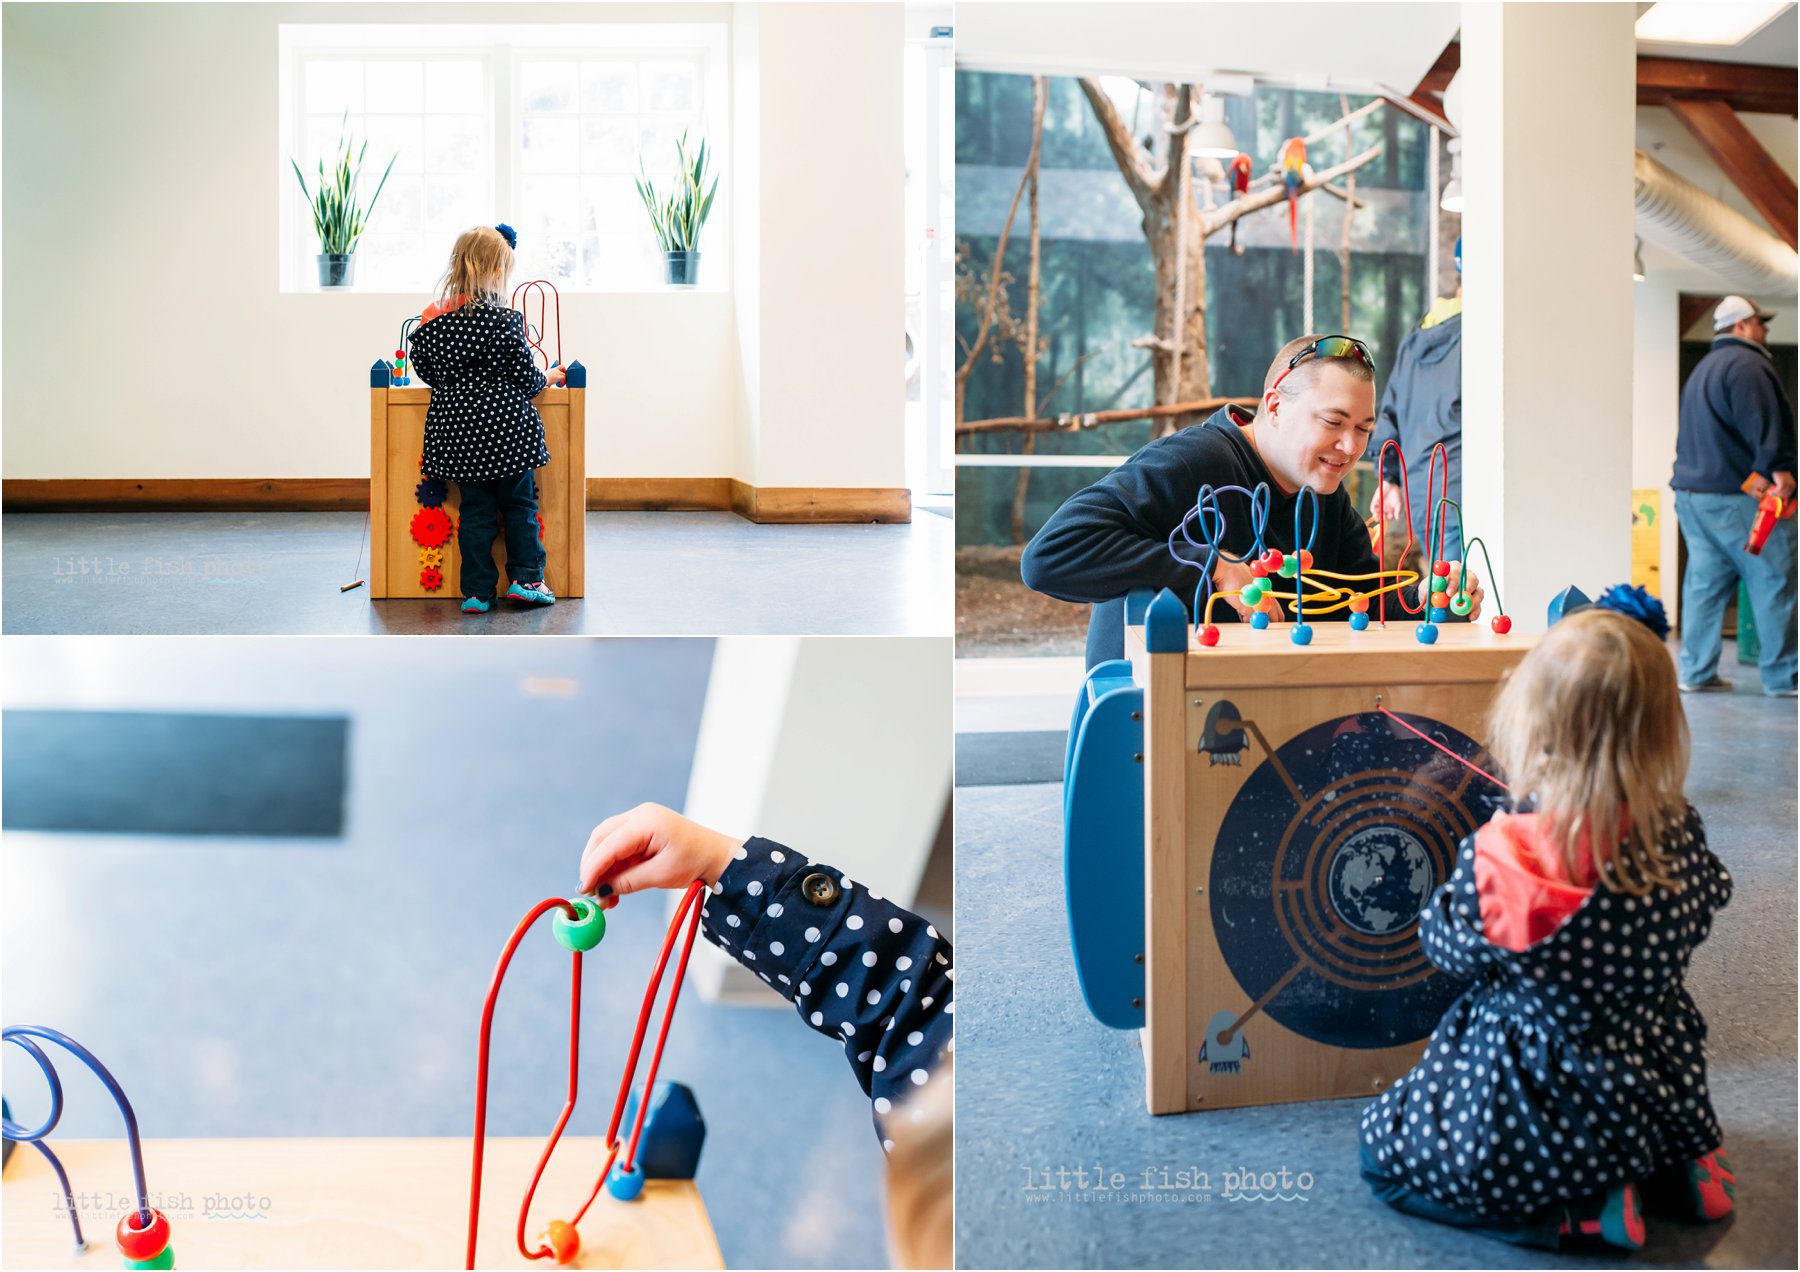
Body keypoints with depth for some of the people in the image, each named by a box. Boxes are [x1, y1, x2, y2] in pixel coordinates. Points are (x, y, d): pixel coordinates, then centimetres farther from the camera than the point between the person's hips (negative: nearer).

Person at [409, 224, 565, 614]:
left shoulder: (433, 321, -1)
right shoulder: (506, 319, -14)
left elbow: (426, 370, 9)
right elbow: (527, 377, -9)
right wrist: (550, 377, 13)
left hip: (456, 427, 4)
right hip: (506, 426, -4)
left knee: (475, 509, 10)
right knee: (520, 503, 13)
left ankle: (477, 591, 10)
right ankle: (526, 578, 13)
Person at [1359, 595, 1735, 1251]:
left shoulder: (1500, 860, -28)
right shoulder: (1679, 834, -15)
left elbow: (1448, 946, -9)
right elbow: (1702, 911, 7)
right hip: (1665, 1091, 7)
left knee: (1383, 1146, 13)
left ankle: (1581, 1210, -1)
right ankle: (1676, 1169, 17)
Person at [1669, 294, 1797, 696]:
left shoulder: (1702, 369, 23)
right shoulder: (1745, 364, -9)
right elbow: (1762, 422, -21)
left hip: (1691, 491, 10)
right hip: (1736, 496, -10)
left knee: (1705, 582, 9)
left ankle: (1696, 672, 8)